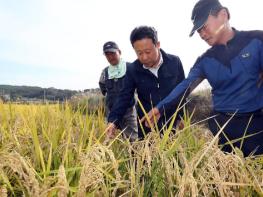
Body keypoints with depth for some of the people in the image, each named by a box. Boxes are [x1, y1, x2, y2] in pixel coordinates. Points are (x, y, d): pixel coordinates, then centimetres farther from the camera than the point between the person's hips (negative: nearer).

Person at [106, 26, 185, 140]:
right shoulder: (132, 70, -9)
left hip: (171, 123, 0)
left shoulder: (174, 62, -9)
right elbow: (124, 97, -7)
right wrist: (113, 121, -19)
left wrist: (181, 117, 4)